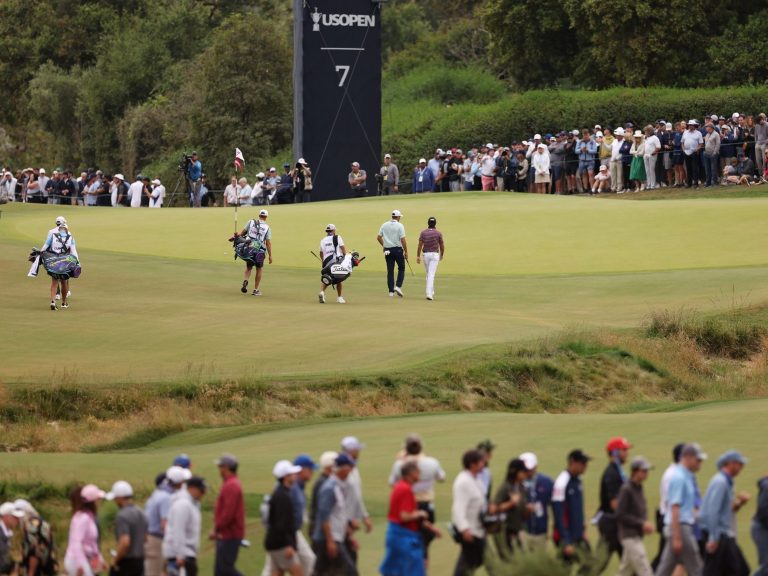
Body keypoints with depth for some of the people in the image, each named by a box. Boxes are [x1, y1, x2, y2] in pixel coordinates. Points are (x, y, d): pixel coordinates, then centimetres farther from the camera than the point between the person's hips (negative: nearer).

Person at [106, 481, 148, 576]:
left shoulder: (122, 516, -20)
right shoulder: (141, 513, 9)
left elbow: (125, 542, -28)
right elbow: (145, 537, 20)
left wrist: (115, 559, -15)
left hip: (125, 562, -8)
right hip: (140, 560, 8)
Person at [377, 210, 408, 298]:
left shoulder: (384, 225, 4)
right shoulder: (400, 226, -9)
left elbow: (379, 237, 7)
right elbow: (403, 239, -13)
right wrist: (406, 251, -7)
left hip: (387, 251, 4)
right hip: (398, 250, -4)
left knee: (390, 271, 7)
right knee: (401, 268, 11)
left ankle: (391, 291, 5)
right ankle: (398, 286, -6)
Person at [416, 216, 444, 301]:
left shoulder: (423, 233, -1)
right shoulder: (438, 233, -4)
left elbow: (420, 245, -6)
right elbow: (442, 245, 2)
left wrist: (418, 256, -5)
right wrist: (442, 255, 19)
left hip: (426, 254, 2)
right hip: (435, 254, -2)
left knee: (429, 274, 17)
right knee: (431, 275, -8)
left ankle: (431, 293, 26)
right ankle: (429, 293, -20)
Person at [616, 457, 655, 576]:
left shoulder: (639, 489, 13)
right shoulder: (626, 490, -14)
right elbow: (620, 515, -18)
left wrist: (645, 525, 4)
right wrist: (641, 524, -20)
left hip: (637, 536, 9)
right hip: (630, 536, -9)